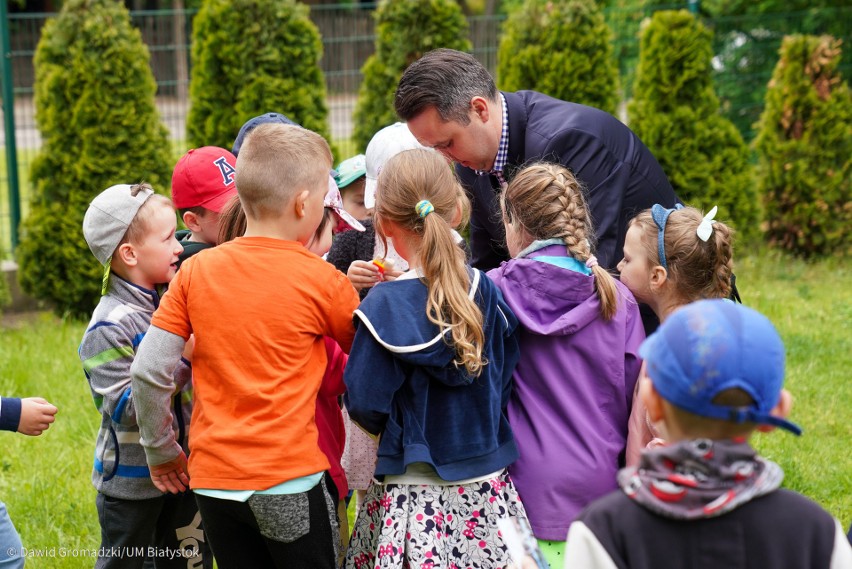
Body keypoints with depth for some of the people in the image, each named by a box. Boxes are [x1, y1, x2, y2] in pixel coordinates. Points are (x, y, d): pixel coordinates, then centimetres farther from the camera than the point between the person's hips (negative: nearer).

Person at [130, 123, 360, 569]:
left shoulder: (195, 271, 0)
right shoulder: (322, 281, -8)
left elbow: (147, 372, -1)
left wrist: (161, 450, 11)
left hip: (213, 481, 4)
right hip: (290, 480, -4)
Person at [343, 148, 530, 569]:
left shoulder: (384, 305, -14)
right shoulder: (487, 292, -2)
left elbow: (365, 409, -11)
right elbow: (506, 386, 7)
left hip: (413, 496, -4)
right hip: (487, 490, 4)